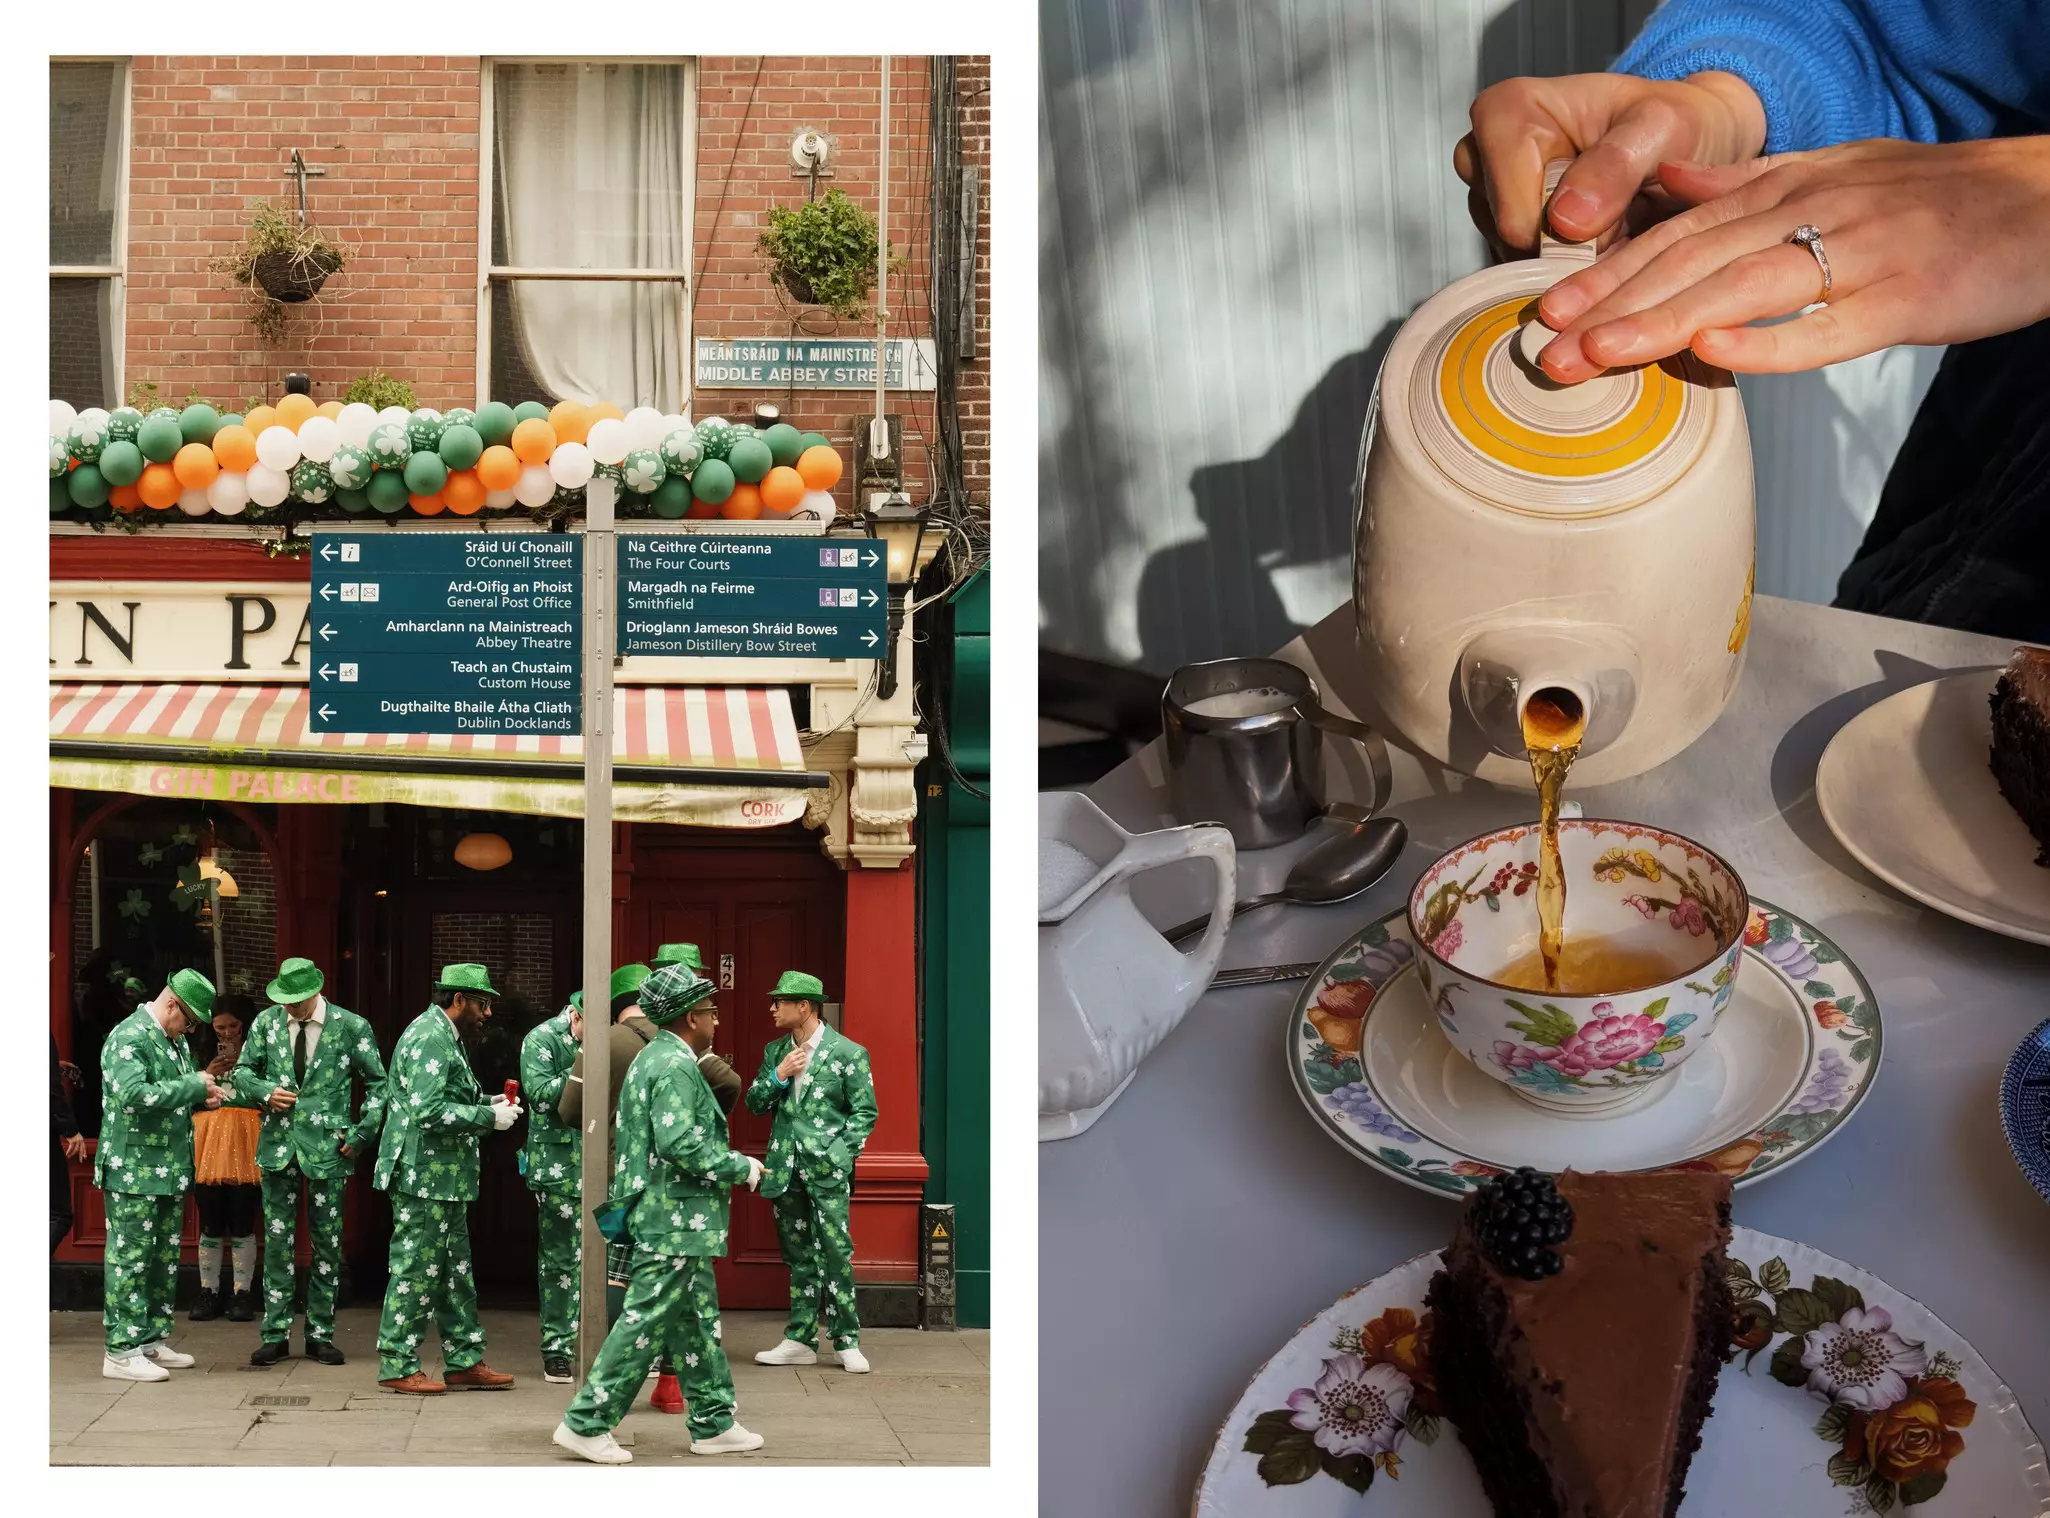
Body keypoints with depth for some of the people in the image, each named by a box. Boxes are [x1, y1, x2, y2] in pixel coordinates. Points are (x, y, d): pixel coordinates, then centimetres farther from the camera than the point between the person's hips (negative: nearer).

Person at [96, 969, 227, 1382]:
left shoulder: (177, 1041, 15)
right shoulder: (129, 1038, -14)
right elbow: (134, 1095, -28)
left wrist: (203, 1096, 6)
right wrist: (193, 1085, -22)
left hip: (171, 1170, 9)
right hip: (134, 1172, -9)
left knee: (165, 1259, 13)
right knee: (130, 1257, -5)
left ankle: (153, 1340, 21)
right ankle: (122, 1352, -2)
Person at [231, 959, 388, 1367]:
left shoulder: (351, 1027, -4)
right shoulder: (266, 1022, 4)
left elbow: (378, 1084, 3)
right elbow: (243, 1071, 13)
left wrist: (362, 1135, -4)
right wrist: (265, 1092, -8)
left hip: (327, 1148, -2)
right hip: (279, 1145, 2)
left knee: (327, 1243, 4)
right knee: (277, 1241, 3)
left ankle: (321, 1334, 12)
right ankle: (275, 1334, 8)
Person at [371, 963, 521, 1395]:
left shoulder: (444, 1036, 17)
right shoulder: (429, 1039, -17)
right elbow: (429, 1111, -25)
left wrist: (488, 1103, 10)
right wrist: (488, 1117, -18)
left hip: (444, 1179, 11)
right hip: (424, 1176, -11)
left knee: (455, 1270, 14)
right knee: (417, 1269, -4)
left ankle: (465, 1361, 20)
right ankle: (398, 1365, 3)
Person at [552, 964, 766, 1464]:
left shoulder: (651, 1059, 15)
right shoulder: (675, 1065, -17)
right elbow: (679, 1142, -26)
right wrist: (740, 1166, -15)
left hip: (667, 1218, 11)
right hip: (675, 1221, -11)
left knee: (698, 1322, 15)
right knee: (645, 1322, -6)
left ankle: (713, 1423, 21)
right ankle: (586, 1423, -3)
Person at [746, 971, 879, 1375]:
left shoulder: (848, 1053, -4)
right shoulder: (775, 1052, 13)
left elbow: (865, 1111, -3)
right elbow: (754, 1104, 12)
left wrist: (840, 1154, -12)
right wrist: (778, 1076, -5)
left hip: (826, 1171, -5)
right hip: (785, 1169, 5)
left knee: (836, 1254, -8)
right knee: (799, 1257, 10)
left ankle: (846, 1341, -2)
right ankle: (800, 1340, 14)